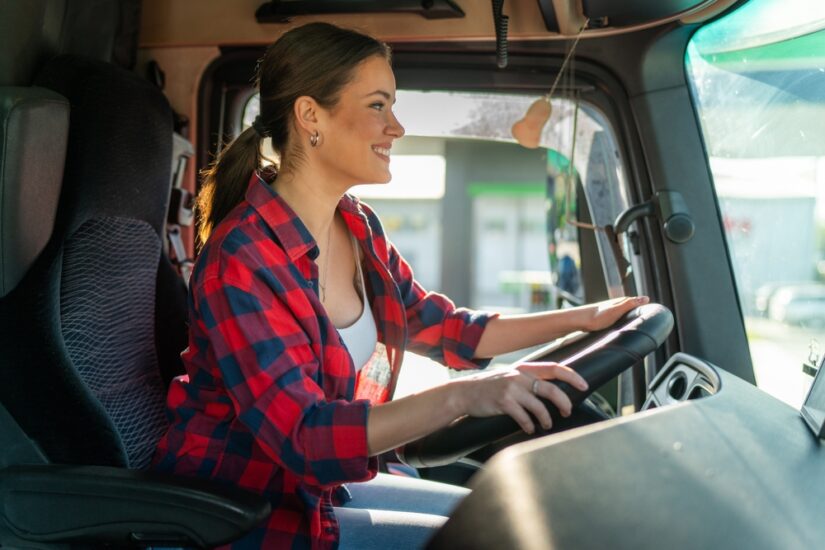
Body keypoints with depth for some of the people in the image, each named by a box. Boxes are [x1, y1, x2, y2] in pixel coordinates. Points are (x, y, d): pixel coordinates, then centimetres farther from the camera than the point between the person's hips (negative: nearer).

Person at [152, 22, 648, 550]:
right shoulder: (243, 260, -26)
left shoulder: (358, 228, 0)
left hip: (320, 484, 8)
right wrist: (463, 395, -44)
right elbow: (304, 437, -33)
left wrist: (581, 318, 5)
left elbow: (445, 328, 11)